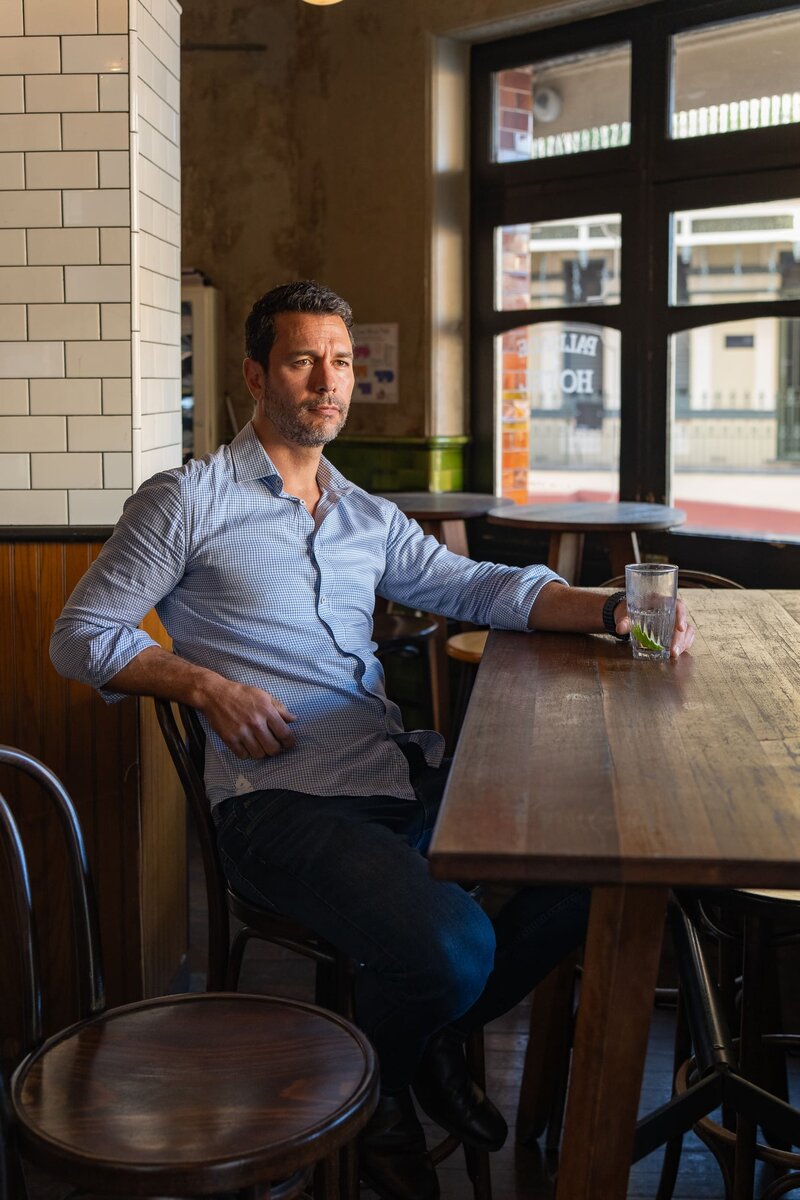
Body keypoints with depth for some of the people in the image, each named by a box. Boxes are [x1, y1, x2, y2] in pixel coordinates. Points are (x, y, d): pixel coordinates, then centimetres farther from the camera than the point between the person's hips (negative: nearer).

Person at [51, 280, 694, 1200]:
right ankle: (376, 1098, 8)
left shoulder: (368, 519, 22)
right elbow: (81, 637, 4)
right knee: (450, 945, -29)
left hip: (401, 777, 7)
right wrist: (203, 684, -11)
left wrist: (606, 608, -2)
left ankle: (436, 1041, 14)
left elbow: (478, 586, 15)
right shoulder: (187, 500, 4)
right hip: (279, 802, -6)